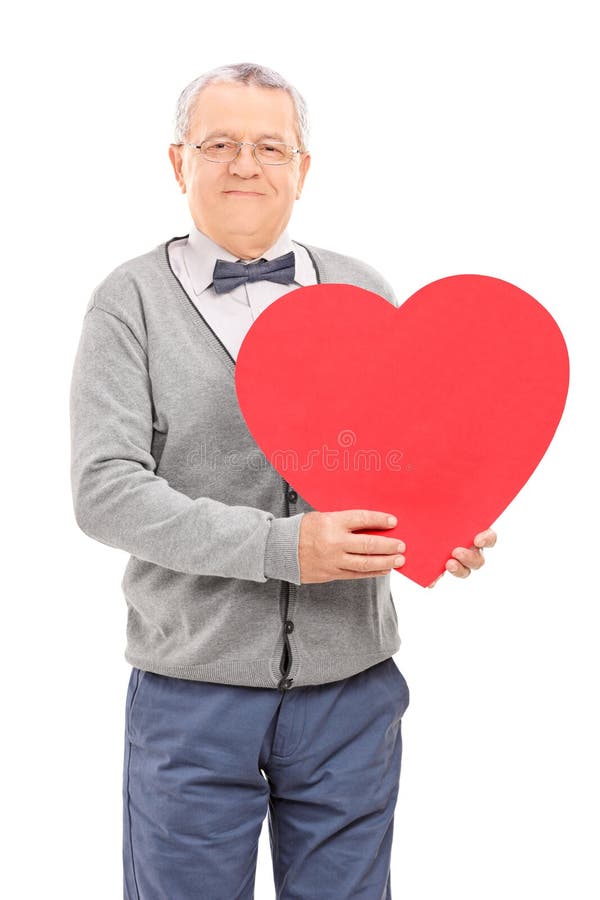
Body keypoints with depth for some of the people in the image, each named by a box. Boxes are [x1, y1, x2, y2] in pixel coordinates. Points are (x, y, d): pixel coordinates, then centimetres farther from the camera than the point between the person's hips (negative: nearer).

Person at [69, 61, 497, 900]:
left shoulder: (365, 292, 7)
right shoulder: (132, 299, -2)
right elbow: (105, 490, -13)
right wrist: (279, 546, -21)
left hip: (351, 689, 3)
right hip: (190, 693, -2)